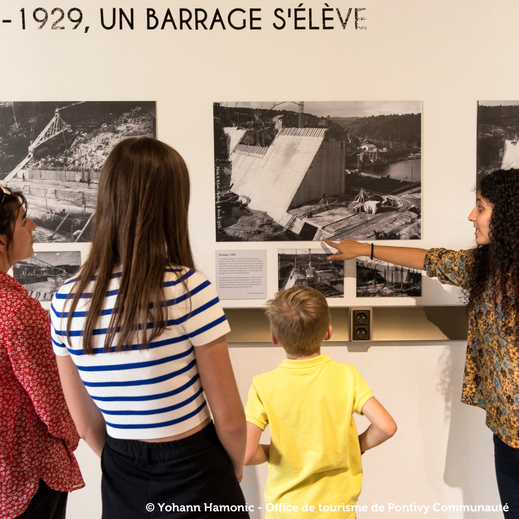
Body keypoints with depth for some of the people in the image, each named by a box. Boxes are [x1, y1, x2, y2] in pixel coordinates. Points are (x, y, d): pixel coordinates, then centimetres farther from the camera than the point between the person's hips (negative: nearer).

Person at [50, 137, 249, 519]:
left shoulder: (66, 301, -9)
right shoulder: (189, 289, -23)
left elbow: (87, 425, 1)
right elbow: (229, 420, -15)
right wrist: (236, 470, 5)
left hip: (119, 487, 4)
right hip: (194, 476, -3)